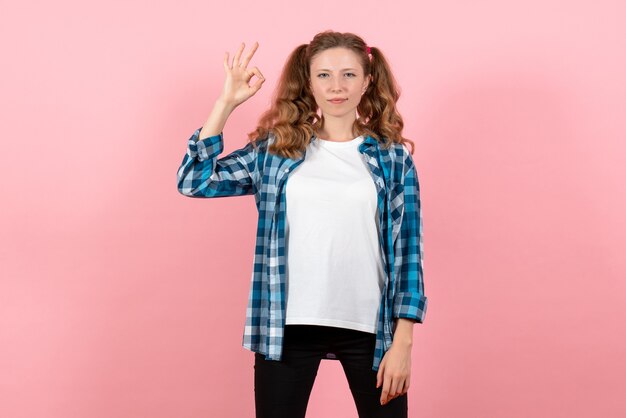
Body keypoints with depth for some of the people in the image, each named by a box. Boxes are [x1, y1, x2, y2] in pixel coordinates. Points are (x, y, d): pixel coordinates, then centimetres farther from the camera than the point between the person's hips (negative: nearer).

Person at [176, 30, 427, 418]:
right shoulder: (275, 150, 5)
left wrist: (402, 341, -5)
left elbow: (407, 250, 1)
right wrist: (227, 102, -7)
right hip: (288, 326, 1)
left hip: (370, 328, 0)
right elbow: (195, 181, -1)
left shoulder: (393, 158, 3)